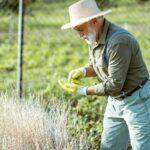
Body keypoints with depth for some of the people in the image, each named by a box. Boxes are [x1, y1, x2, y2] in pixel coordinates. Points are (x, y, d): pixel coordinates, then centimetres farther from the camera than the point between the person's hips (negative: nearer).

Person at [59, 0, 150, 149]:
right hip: (115, 102, 9)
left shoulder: (119, 41, -27)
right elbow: (96, 65, 17)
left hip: (137, 101, -9)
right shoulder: (94, 36, 1)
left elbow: (114, 84, -25)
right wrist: (83, 71, -5)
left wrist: (83, 91, -16)